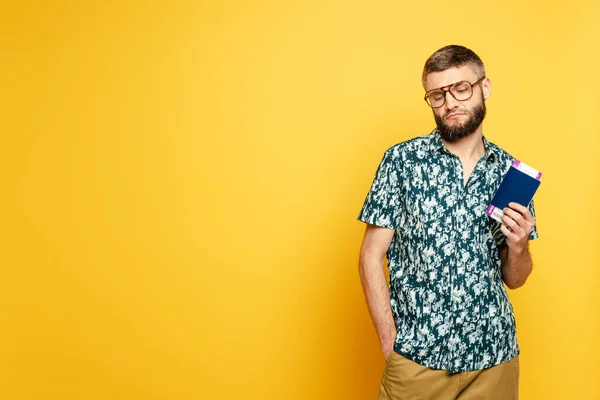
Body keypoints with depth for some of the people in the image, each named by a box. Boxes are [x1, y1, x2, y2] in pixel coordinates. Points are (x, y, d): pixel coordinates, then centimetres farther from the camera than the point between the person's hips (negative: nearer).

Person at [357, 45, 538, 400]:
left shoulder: (510, 171, 1)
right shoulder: (402, 161, -7)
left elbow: (514, 279, 8)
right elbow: (371, 258, -5)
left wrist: (518, 246, -12)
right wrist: (391, 343, -9)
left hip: (495, 357, 3)